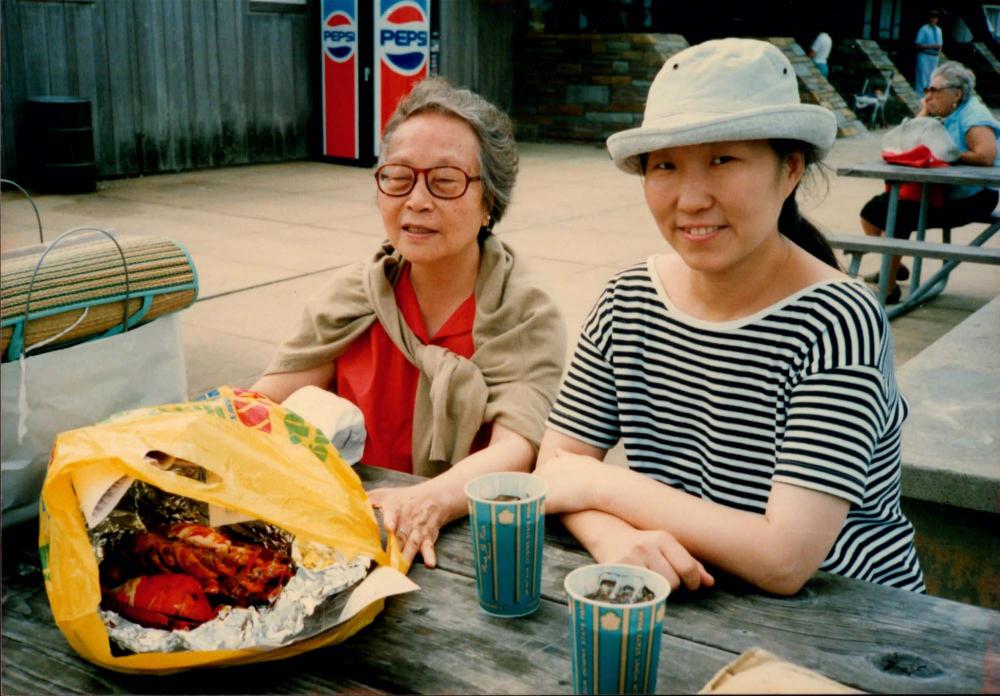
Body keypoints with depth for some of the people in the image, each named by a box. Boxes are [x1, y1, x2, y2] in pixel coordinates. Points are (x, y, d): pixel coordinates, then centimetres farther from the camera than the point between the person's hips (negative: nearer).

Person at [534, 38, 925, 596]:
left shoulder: (837, 322, -19)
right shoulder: (628, 300, -3)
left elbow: (785, 561, -24)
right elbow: (557, 461, -4)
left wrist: (602, 484, -17)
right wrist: (615, 538, -24)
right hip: (686, 613, 5)